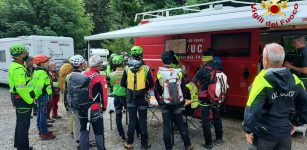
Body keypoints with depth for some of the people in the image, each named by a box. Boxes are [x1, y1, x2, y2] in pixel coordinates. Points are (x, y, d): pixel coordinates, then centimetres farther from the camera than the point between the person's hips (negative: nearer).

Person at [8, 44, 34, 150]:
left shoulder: (15, 66, 11)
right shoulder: (18, 69, -22)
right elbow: (21, 88, -29)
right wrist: (30, 101, -20)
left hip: (18, 98, 11)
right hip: (22, 99, -11)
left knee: (20, 122, 22)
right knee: (24, 125, 0)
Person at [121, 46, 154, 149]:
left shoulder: (127, 68, -4)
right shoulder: (146, 69, -9)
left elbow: (122, 84, 1)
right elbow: (151, 84, -4)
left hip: (131, 98, 2)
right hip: (142, 98, -2)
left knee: (132, 120, 12)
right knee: (143, 120, 9)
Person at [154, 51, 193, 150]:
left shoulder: (160, 74, -9)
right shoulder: (178, 73, -5)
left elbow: (156, 91, -4)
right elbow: (183, 88, 2)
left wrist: (159, 101, 12)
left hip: (165, 104, -1)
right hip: (177, 104, 2)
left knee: (167, 125, 9)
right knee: (180, 124, 14)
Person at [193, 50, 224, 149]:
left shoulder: (203, 69, -17)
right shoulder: (219, 67, -4)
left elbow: (195, 81, -3)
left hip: (205, 98, -5)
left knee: (206, 120, 5)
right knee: (217, 118, 20)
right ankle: (219, 139, 34)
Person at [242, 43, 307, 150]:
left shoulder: (262, 80, -23)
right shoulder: (294, 80, -4)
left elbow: (252, 109, -25)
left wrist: (248, 130, -13)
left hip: (265, 135, -5)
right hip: (285, 133, 5)